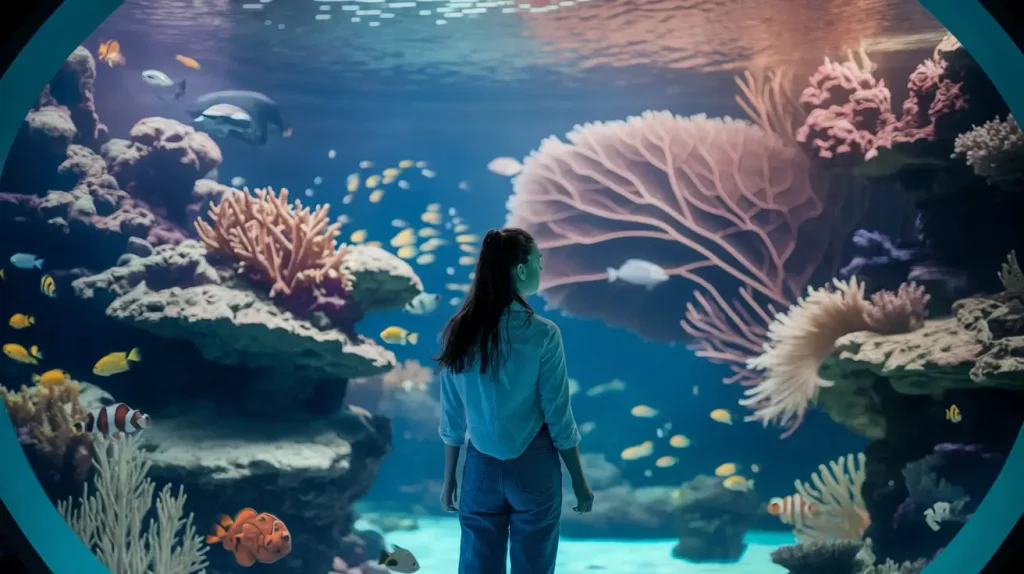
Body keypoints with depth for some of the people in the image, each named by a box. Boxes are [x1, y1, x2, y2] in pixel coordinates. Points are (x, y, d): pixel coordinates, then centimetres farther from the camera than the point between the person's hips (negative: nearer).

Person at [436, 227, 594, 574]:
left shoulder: (459, 331, -3)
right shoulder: (541, 334, -14)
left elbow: (452, 415, 1)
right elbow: (558, 416, -10)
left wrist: (449, 478, 11)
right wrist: (579, 482, 0)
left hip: (481, 466, 4)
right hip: (532, 466, -3)